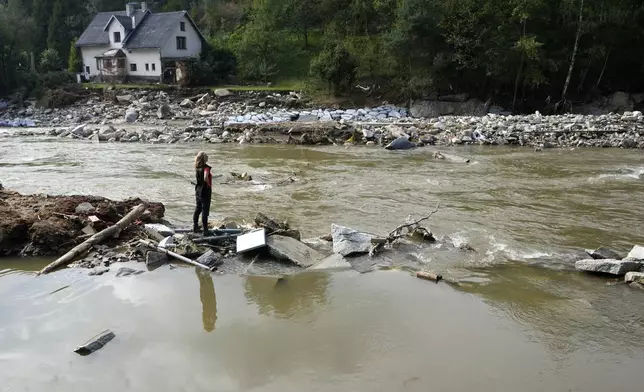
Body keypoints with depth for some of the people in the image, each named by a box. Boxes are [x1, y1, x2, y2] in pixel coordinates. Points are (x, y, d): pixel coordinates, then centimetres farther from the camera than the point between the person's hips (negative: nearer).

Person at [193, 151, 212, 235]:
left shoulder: (197, 168, 1)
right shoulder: (206, 167, -21)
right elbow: (205, 178, -35)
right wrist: (208, 184, -19)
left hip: (198, 190, 7)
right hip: (205, 191, -7)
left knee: (198, 208, 20)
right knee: (205, 210, 0)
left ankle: (195, 226, 31)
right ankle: (205, 230, 6)